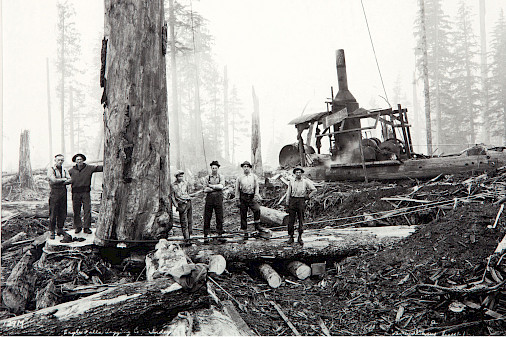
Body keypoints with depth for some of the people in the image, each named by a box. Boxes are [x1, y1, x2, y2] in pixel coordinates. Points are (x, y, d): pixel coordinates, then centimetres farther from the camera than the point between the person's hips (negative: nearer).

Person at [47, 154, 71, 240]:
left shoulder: (64, 170, 15)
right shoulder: (51, 169, -1)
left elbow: (70, 180, 3)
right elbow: (54, 180, -15)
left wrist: (59, 181, -11)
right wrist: (64, 179, -3)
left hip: (63, 193, 5)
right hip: (54, 193, -5)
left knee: (63, 213, 7)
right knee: (53, 213, -4)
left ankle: (60, 230, 18)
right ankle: (52, 232, 3)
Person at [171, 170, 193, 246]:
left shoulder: (185, 183, 10)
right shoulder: (173, 185, -1)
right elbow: (172, 196, 0)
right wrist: (176, 206, -7)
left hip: (189, 202, 5)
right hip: (182, 205, -4)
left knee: (190, 220, 8)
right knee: (184, 222, -8)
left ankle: (189, 236, 21)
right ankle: (187, 240, -10)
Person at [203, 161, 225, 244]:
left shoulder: (221, 177, 7)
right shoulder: (207, 177, 8)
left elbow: (221, 186, -9)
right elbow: (205, 190, 0)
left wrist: (211, 186, -7)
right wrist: (216, 188, -6)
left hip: (218, 198, 0)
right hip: (209, 198, 0)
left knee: (219, 217, 1)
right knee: (207, 218, -1)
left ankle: (220, 235, 11)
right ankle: (206, 236, 4)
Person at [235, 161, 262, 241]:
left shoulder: (254, 176, 8)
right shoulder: (239, 178, 7)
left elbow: (256, 186, 8)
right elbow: (237, 189, 9)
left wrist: (256, 196, -6)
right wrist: (237, 200, 4)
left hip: (252, 197, 0)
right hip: (243, 197, 0)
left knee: (257, 209, -26)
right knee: (243, 215, 1)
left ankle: (257, 225, -7)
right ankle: (245, 233, 10)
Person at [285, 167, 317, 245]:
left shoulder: (305, 181, 4)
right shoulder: (291, 182, 9)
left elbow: (314, 190, 10)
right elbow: (288, 193, 12)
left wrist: (308, 196, 3)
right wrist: (287, 203, 7)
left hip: (301, 201, -1)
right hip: (292, 200, 1)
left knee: (301, 220, 1)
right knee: (291, 220, -1)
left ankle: (300, 238, 11)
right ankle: (291, 237, 8)